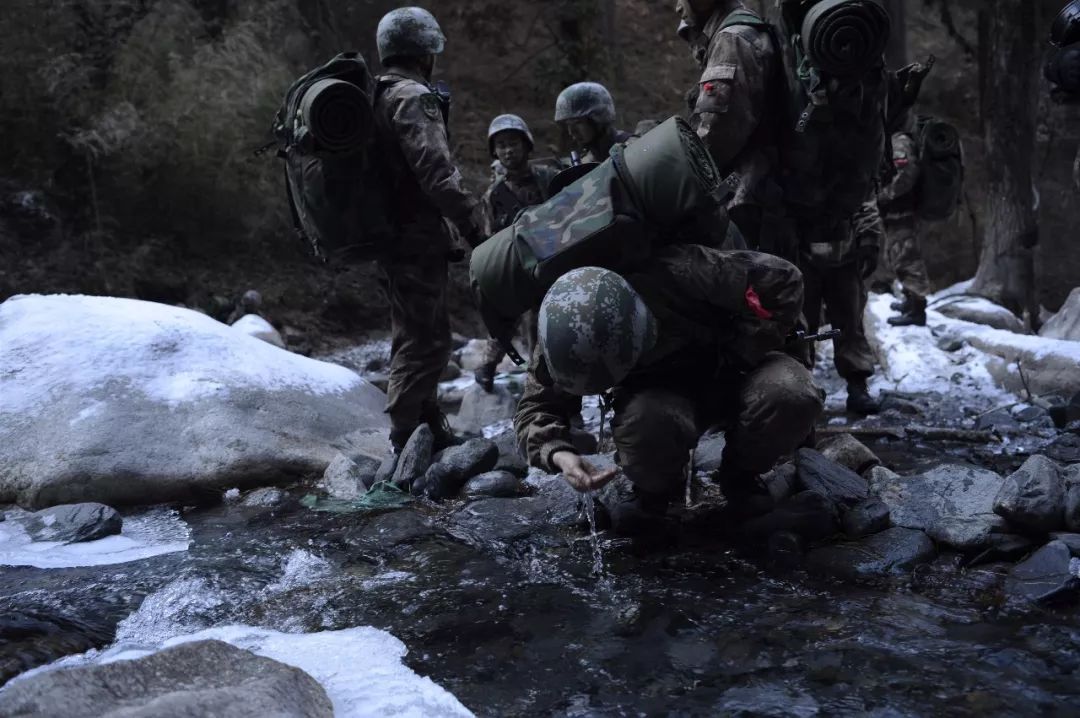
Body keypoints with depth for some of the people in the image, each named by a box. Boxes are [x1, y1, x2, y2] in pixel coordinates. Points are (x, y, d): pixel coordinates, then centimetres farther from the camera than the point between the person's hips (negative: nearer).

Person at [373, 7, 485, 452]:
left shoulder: (378, 97, 16)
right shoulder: (413, 97, -15)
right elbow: (437, 173, -24)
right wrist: (475, 226, -20)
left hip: (390, 237, 10)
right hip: (417, 240, -10)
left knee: (417, 338, 19)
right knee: (423, 343, -4)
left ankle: (431, 432, 31)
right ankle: (408, 445, 1)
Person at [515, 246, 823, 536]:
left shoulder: (675, 274, -38)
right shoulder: (562, 331, -24)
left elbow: (783, 280, -28)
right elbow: (537, 408, -12)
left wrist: (736, 359, -24)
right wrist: (558, 453, -33)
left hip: (732, 370, 0)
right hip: (658, 391, 1)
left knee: (793, 397, -34)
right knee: (646, 421, -37)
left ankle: (740, 476, 0)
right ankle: (654, 490, 1)